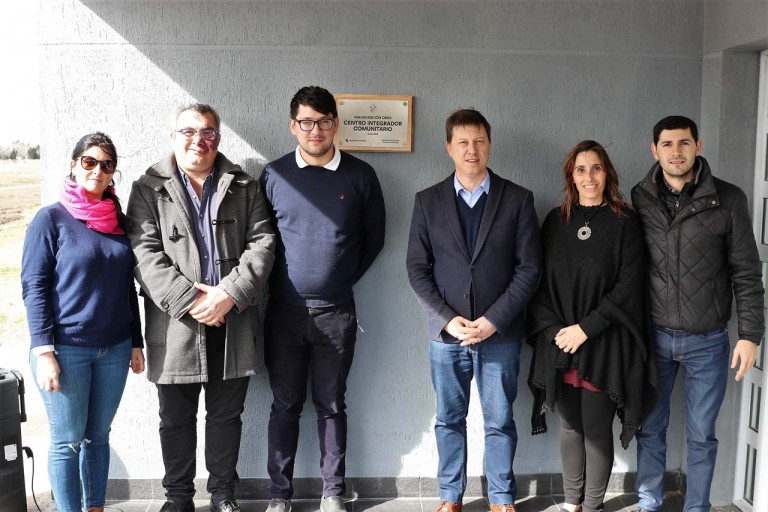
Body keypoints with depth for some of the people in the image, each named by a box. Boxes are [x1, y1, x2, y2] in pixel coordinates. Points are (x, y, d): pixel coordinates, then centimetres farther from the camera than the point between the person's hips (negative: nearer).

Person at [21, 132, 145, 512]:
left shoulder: (119, 221, 10)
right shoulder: (51, 218, -4)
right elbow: (33, 287, -8)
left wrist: (136, 342, 13)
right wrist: (44, 352, -15)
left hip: (115, 348, 5)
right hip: (65, 349, -4)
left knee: (98, 436, 14)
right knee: (68, 441, 5)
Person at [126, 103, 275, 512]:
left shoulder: (244, 187, 8)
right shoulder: (148, 189, 3)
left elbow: (261, 243, -1)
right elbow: (145, 253, -6)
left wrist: (229, 294, -15)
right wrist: (189, 301, -16)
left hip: (233, 322, 1)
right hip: (175, 325, -1)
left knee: (226, 415, 12)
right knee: (176, 419, 11)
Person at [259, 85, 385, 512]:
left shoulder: (360, 175, 0)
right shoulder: (274, 174, 1)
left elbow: (373, 237, 9)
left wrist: (345, 279, 7)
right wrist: (276, 284, 3)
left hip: (336, 313, 0)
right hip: (284, 311, 0)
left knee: (331, 405, 10)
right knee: (285, 405, 9)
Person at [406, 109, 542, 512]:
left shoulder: (518, 199, 0)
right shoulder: (427, 201, 3)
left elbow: (529, 268, -3)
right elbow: (417, 268, 1)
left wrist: (493, 320, -11)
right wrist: (447, 319, -10)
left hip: (500, 333, -1)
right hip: (446, 332, 1)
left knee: (500, 421, 9)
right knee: (449, 419, 12)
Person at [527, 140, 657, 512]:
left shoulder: (624, 222, -2)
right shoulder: (555, 220, 7)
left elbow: (629, 285, -8)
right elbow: (538, 279, 6)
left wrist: (586, 328, -13)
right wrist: (554, 329, -7)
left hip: (604, 345, -3)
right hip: (559, 342, 3)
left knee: (597, 429, 3)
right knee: (570, 426, 12)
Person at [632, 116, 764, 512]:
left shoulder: (728, 199, -5)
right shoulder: (638, 199, -1)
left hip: (708, 342, -1)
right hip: (653, 337, 1)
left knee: (701, 435, 11)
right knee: (650, 429, 12)